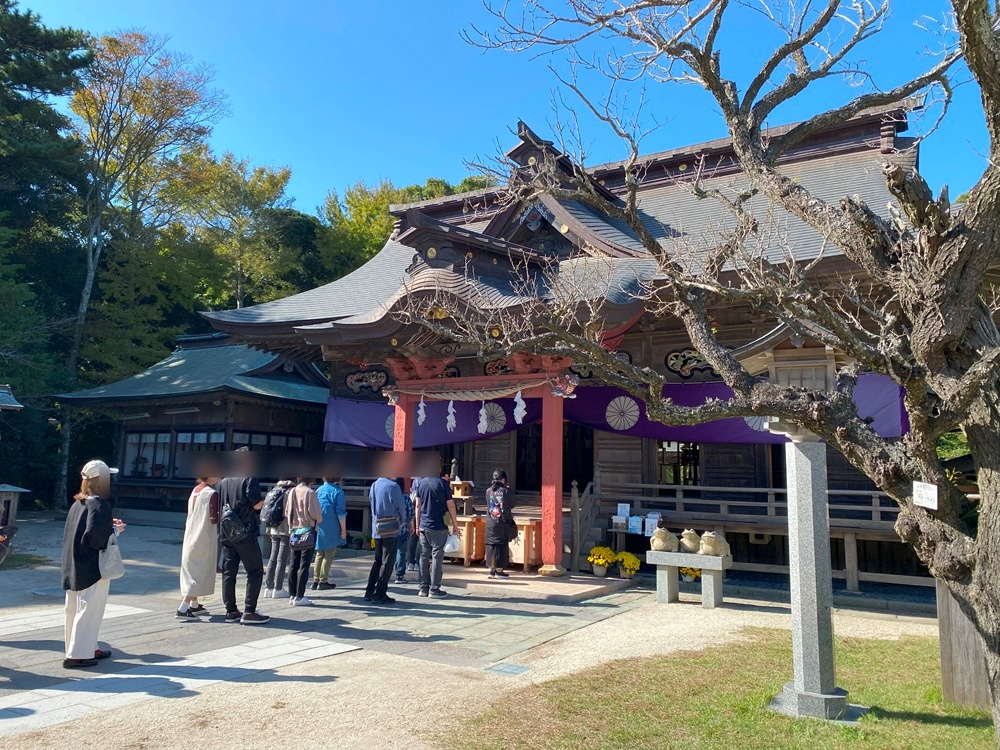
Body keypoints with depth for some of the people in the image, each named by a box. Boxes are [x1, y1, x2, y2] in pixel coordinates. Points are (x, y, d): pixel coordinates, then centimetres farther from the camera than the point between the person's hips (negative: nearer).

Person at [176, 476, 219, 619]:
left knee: (193, 571, 18)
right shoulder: (212, 493, -18)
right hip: (204, 539, -8)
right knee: (200, 573, -2)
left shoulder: (195, 490, 6)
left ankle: (193, 605, 30)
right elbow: (214, 519, -21)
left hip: (191, 537, 8)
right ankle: (182, 609, -7)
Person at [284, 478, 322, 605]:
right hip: (307, 530, -6)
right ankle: (299, 597, -1)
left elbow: (286, 512, 7)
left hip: (293, 530, 6)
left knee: (293, 564, 11)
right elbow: (315, 512, -16)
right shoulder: (310, 492, -14)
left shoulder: (290, 492, 5)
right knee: (304, 565, -2)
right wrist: (318, 519, 4)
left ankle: (292, 595, 15)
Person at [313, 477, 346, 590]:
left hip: (319, 528, 6)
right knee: (329, 554, 4)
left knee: (320, 553, 15)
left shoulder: (318, 490, 7)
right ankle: (323, 581, 5)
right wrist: (343, 530, -7)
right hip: (331, 529, -6)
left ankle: (316, 580, 17)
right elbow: (341, 513, -13)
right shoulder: (337, 491, -11)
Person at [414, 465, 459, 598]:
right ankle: (434, 589, 3)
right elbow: (450, 506, -7)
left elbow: (418, 505, 10)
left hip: (423, 526, 5)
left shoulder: (421, 482, 7)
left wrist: (417, 524, 17)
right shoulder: (443, 483, -9)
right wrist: (455, 525, 2)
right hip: (438, 527, -5)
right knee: (437, 557, 1)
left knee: (424, 556, 10)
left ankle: (423, 587, 14)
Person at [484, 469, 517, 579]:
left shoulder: (488, 491, 1)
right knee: (502, 546, 4)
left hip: (490, 523, 3)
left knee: (491, 546, 10)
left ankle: (492, 570, 15)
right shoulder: (506, 491, -9)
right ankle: (499, 570, 6)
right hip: (503, 523, -3)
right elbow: (512, 505, 2)